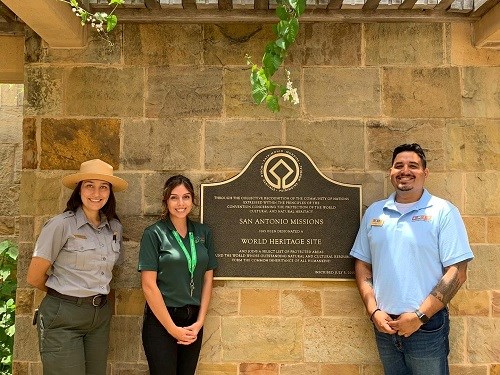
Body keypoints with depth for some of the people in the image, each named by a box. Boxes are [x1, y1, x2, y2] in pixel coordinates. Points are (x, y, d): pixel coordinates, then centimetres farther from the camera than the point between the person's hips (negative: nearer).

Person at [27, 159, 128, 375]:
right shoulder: (61, 225, -11)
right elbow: (35, 278, -6)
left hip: (101, 316, 5)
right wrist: (62, 294, 7)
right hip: (63, 318, -5)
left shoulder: (115, 227, 5)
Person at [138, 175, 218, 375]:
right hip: (161, 320, -4)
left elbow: (207, 279, 6)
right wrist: (173, 328, -11)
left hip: (193, 322, 4)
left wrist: (199, 322, -2)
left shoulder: (203, 232, 4)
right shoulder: (154, 234, -8)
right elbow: (149, 285, -11)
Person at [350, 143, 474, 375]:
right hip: (384, 325, 4)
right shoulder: (374, 212, 6)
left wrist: (420, 316, -14)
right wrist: (373, 310, -4)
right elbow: (362, 264, 8)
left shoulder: (443, 212, -6)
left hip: (427, 326, -3)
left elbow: (457, 272, -10)